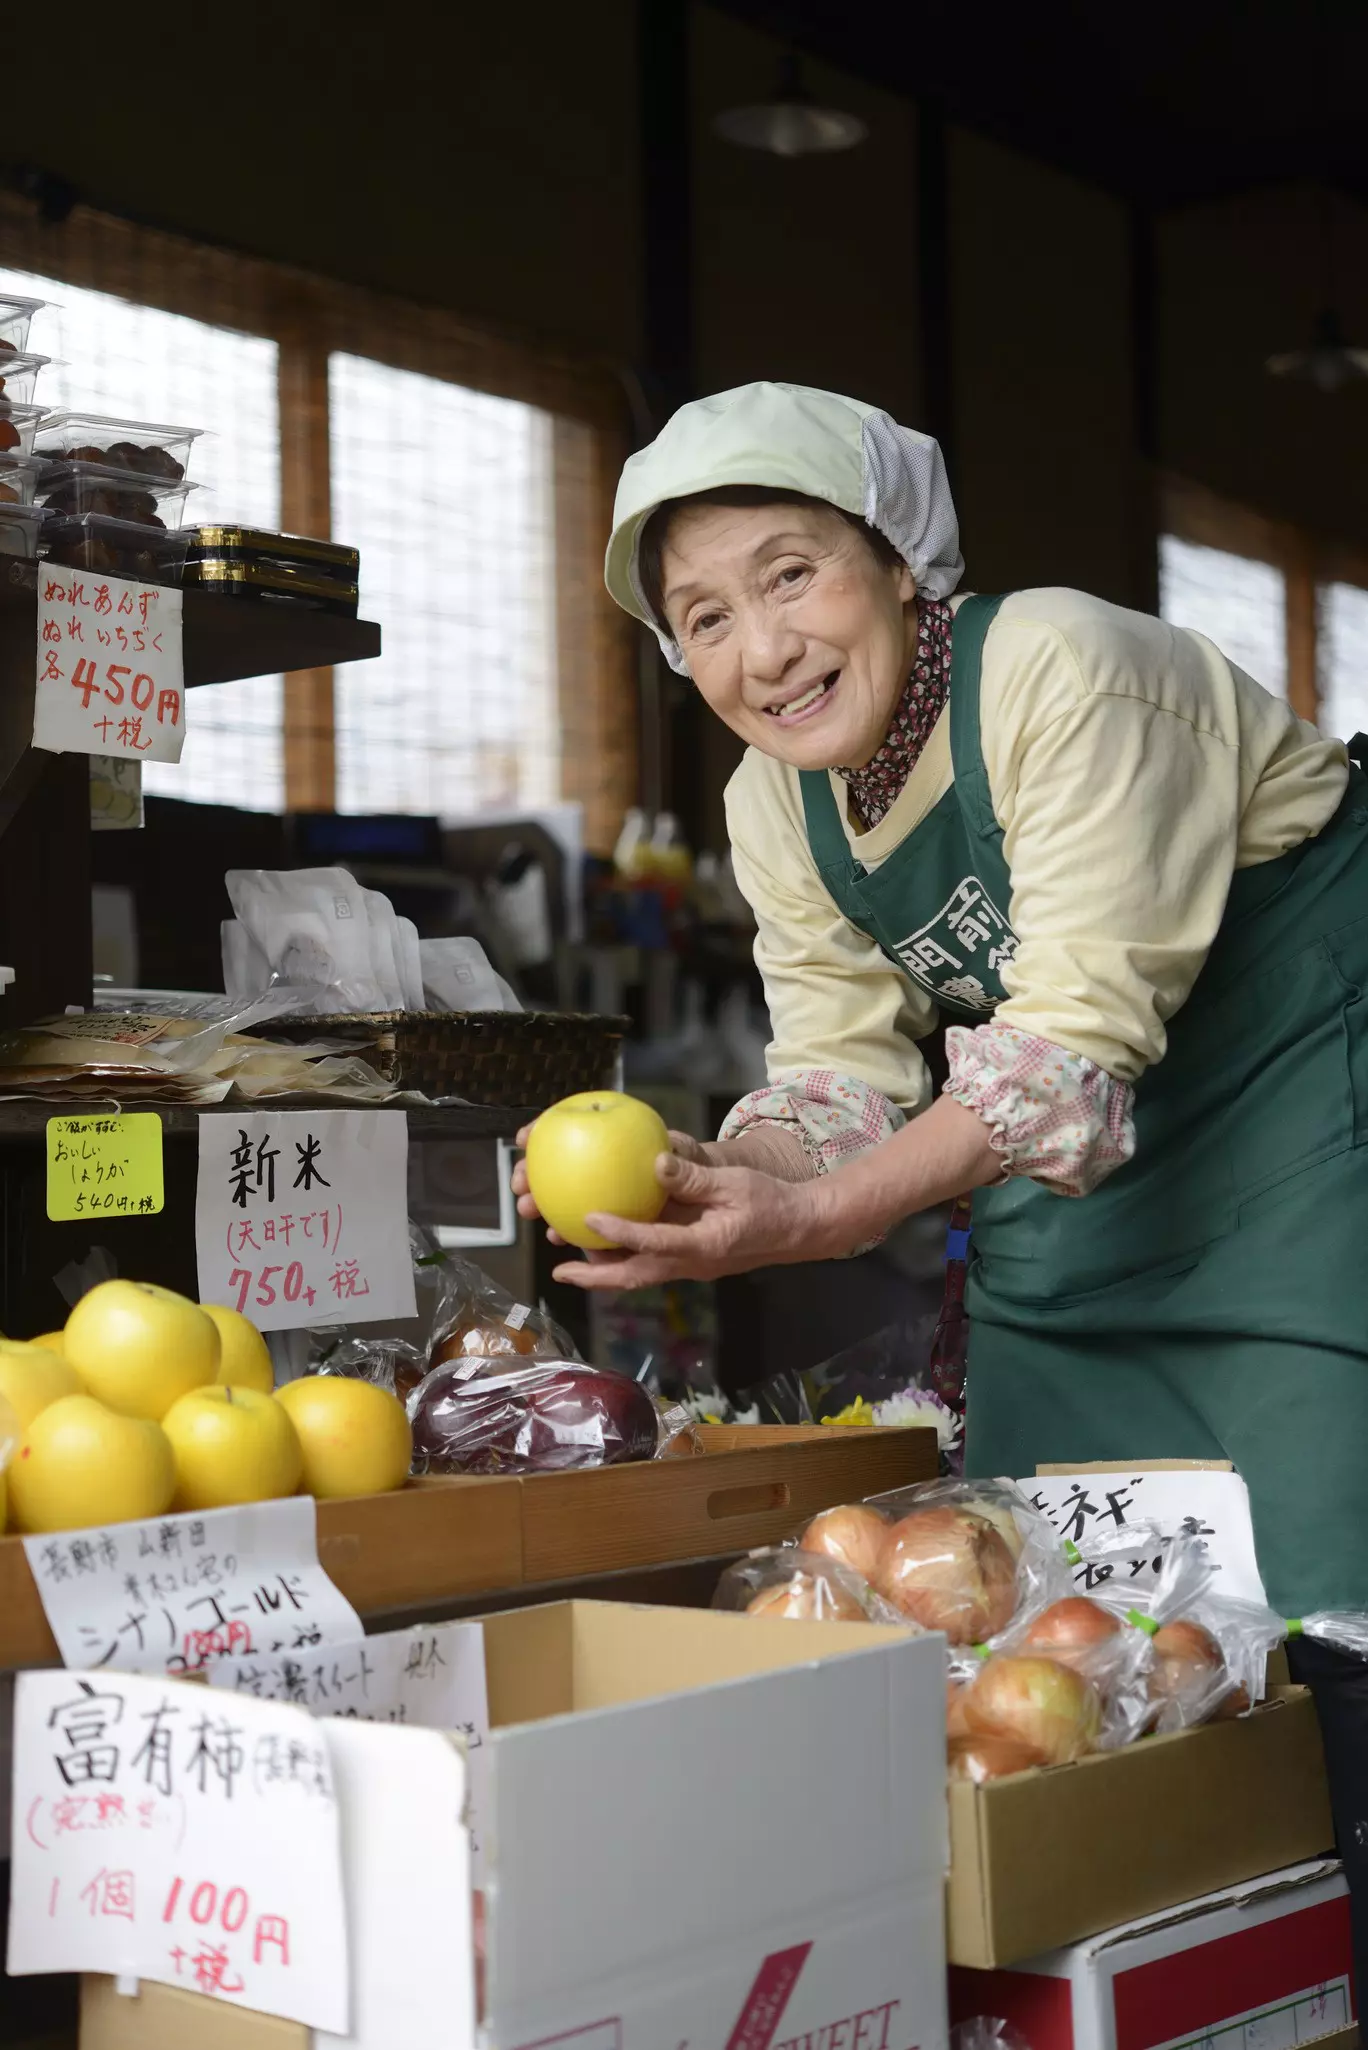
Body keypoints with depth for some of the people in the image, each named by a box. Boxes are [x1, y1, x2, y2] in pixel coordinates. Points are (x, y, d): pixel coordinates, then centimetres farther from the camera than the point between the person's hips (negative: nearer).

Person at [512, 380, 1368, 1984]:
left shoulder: (1064, 675, -25)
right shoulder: (773, 805, 0)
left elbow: (1078, 1039, -30)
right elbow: (845, 1072, -2)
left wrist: (814, 1220, -38)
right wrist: (710, 1182, -23)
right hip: (1090, 1162, 8)